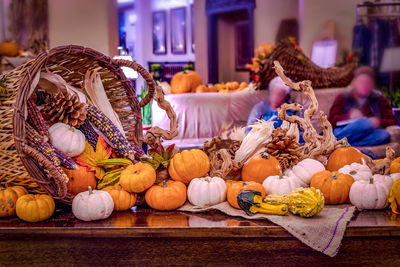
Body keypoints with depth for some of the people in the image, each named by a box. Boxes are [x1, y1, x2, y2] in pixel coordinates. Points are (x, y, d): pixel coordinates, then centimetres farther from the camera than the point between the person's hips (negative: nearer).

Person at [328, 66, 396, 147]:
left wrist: (379, 122, -10)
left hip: (368, 136, 3)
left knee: (384, 134, -34)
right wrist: (349, 116, -13)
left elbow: (392, 121, 12)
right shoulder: (343, 98, 18)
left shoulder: (380, 99, 23)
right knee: (364, 123, -33)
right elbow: (332, 120, 5)